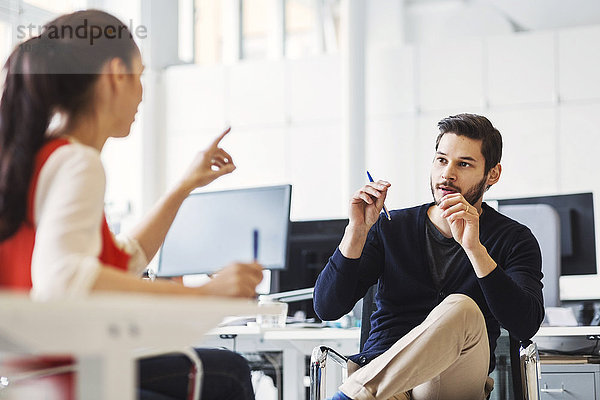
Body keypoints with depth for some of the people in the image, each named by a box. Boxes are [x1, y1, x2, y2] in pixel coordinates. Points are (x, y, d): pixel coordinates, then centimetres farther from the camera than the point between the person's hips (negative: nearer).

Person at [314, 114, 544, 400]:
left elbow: (525, 325, -9)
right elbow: (327, 308, 7)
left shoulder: (512, 239, 10)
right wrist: (357, 230, -6)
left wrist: (473, 247, -18)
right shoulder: (391, 228, 16)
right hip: (377, 370, -1)